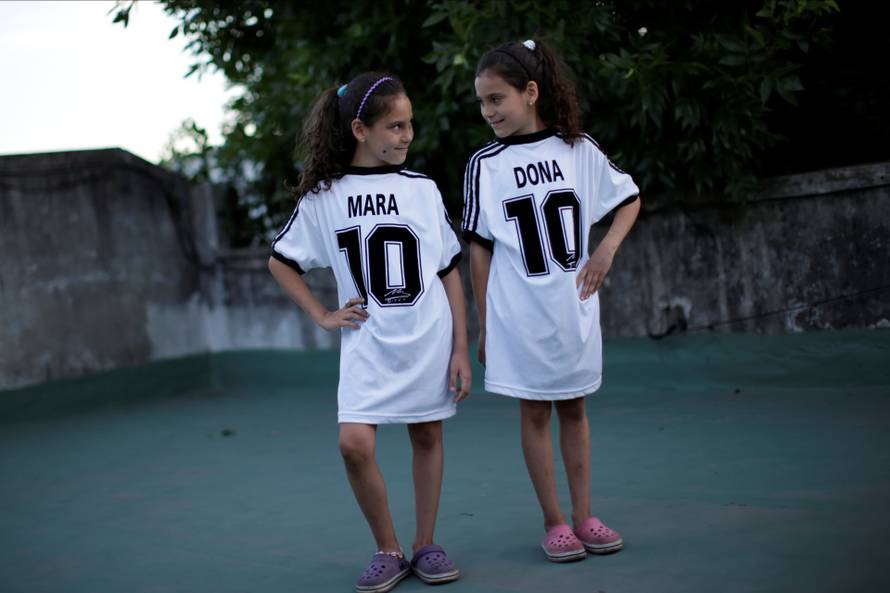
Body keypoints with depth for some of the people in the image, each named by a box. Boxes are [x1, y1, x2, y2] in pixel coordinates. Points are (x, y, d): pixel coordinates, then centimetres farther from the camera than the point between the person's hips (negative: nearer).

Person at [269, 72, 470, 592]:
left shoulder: (422, 188, 1)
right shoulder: (322, 197, -1)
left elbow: (450, 271, 4)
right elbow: (281, 261, 11)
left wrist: (461, 347, 0)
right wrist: (322, 315, 2)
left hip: (429, 341, 1)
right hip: (367, 344, -1)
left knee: (427, 437, 7)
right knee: (355, 444, -13)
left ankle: (426, 545, 23)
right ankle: (389, 551, 5)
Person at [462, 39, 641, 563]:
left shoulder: (578, 149, -1)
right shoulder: (485, 164, -4)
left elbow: (629, 198, 11)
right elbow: (479, 249, -1)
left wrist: (608, 248, -7)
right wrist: (484, 325, -1)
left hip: (574, 307, 2)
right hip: (519, 313, -1)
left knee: (574, 408, 10)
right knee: (535, 412, 5)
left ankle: (583, 517, 18)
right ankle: (554, 522, 13)